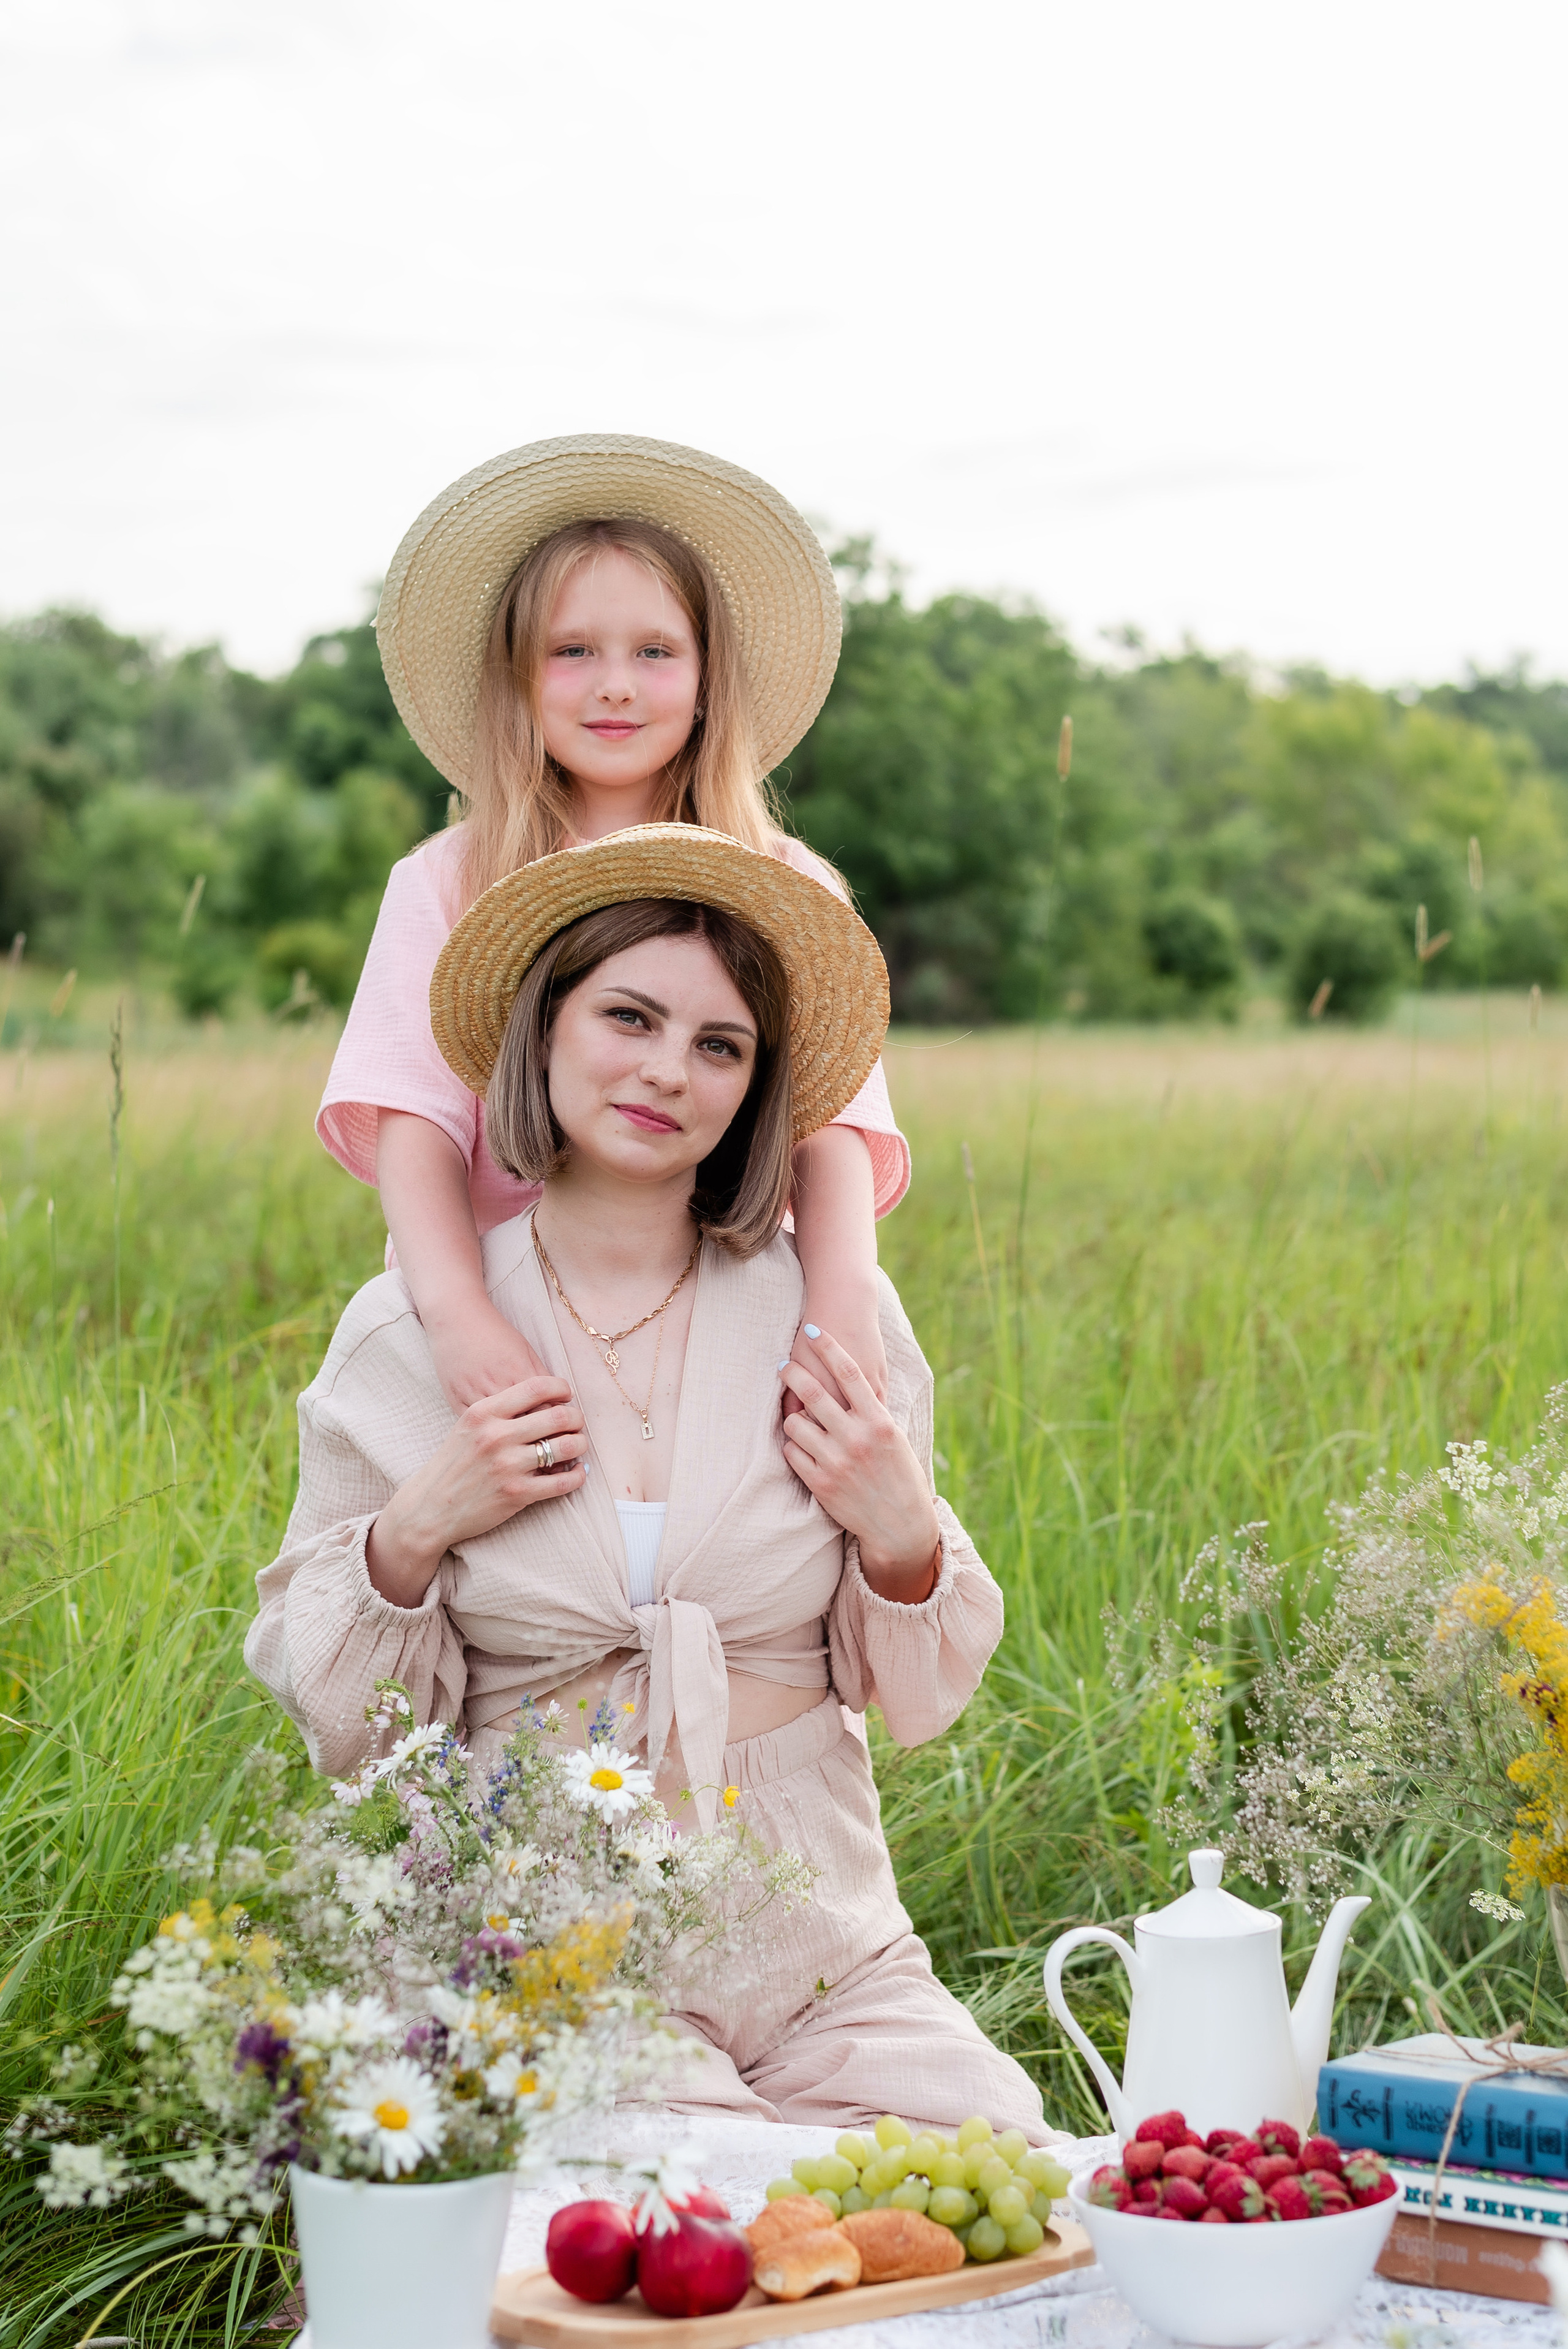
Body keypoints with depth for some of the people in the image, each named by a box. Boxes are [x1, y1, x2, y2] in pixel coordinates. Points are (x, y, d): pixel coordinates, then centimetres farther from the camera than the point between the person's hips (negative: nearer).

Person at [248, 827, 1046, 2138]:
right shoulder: (407, 1338, -1)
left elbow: (921, 1701, 9)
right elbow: (344, 1731, 5)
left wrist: (902, 1537, -9)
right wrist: (411, 1537, -11)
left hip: (825, 1951, 3)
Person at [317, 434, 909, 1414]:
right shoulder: (445, 887, 8)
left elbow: (831, 1122, -3)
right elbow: (413, 1125, -4)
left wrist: (842, 1302, -22)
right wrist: (458, 1313, -23)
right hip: (503, 1341, 0)